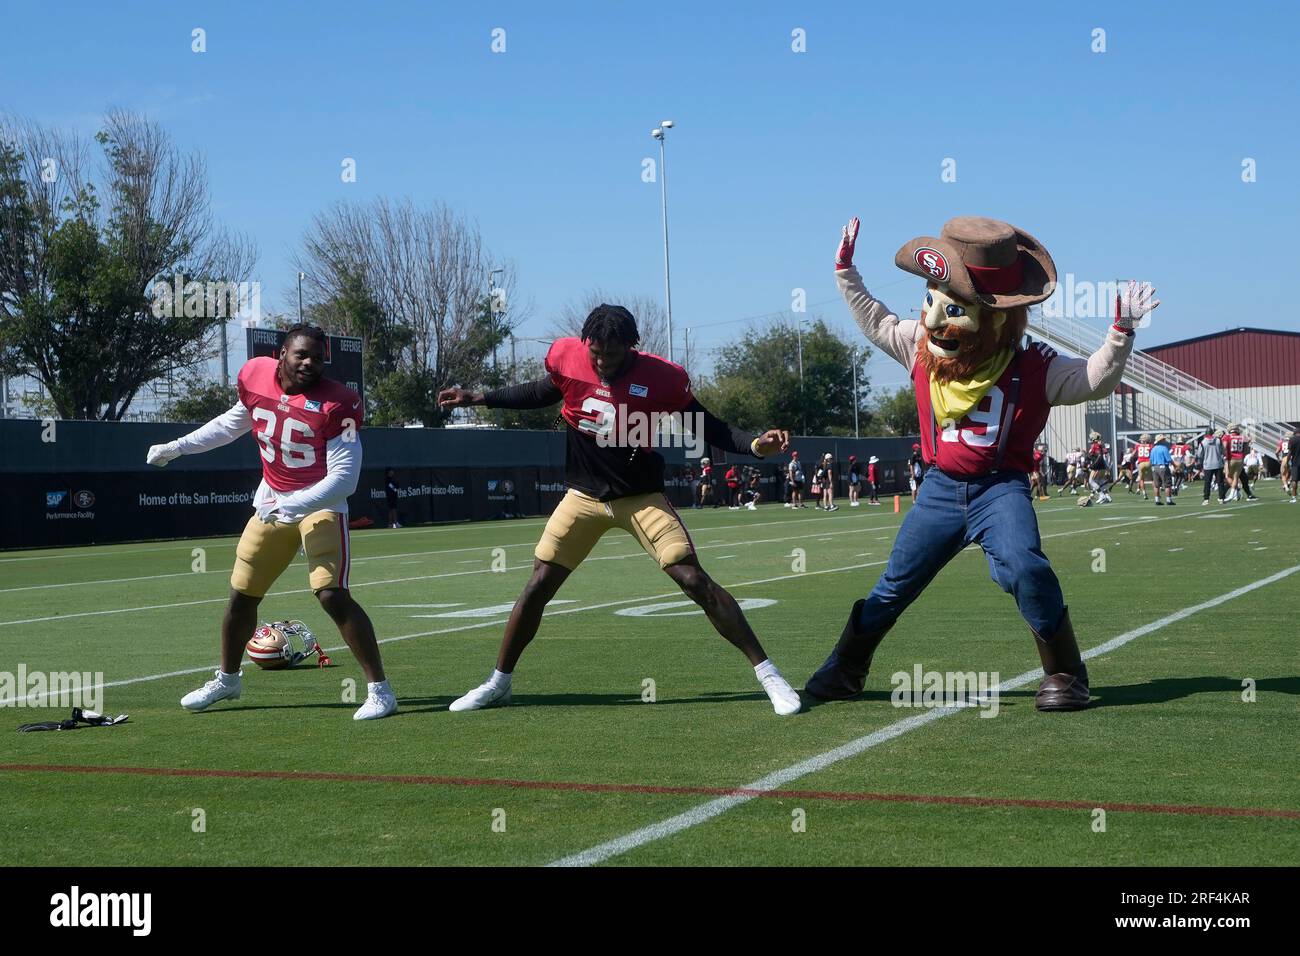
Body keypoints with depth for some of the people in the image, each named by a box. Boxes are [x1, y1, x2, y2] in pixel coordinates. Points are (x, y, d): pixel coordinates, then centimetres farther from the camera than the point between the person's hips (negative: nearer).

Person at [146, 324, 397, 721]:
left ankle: (379, 689, -14)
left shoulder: (337, 404, -22)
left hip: (322, 505, -6)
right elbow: (231, 423, 16)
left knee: (332, 595, -21)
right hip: (271, 503, 6)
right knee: (242, 594, 15)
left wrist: (292, 506, -32)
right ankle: (227, 679, 37)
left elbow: (344, 478, -24)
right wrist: (176, 447, 18)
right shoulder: (256, 377, -6)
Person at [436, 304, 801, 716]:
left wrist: (756, 445, -24)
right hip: (584, 495, 3)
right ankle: (499, 682, 19)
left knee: (695, 581, -12)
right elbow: (541, 393, 12)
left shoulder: (662, 377, -18)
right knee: (538, 587, 2)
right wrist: (477, 398, 13)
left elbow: (708, 427, -8)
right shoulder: (566, 357, -11)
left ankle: (767, 673, -6)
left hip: (642, 497, -3)